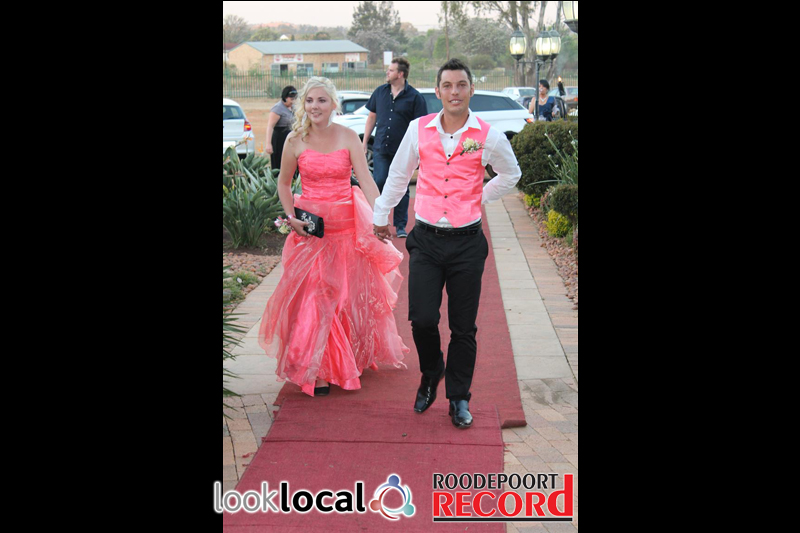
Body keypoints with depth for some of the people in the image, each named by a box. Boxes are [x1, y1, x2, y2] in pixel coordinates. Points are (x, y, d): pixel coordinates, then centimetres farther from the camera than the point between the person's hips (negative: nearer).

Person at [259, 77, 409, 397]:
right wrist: (291, 217, -5)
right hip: (310, 227, 0)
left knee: (350, 292, 11)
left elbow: (366, 181, -11)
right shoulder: (295, 141, -2)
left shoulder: (348, 137, -4)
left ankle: (351, 359, 32)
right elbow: (284, 183, 9)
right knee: (312, 296, 1)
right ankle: (315, 370, 12)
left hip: (346, 225, 1)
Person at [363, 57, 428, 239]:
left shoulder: (414, 97, -3)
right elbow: (372, 117, 16)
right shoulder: (380, 92, 9)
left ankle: (401, 226, 15)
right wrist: (364, 142, 12)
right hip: (380, 148, 3)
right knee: (379, 183, -3)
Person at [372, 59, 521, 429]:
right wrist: (381, 215, 21)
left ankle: (459, 398, 24)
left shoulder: (489, 137, -3)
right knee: (422, 319, -6)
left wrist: (477, 200, 11)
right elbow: (398, 175, 15)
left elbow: (511, 175, 17)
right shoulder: (418, 129, 0)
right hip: (426, 240, 1)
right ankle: (431, 374, 25)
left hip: (467, 243, 0)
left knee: (463, 327, 6)